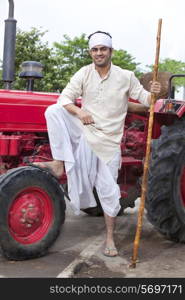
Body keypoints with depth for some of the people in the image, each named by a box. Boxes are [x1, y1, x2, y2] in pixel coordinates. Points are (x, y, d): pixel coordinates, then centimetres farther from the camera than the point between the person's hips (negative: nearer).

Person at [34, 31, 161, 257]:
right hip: (85, 131, 1)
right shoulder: (84, 74, -1)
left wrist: (153, 94, -23)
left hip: (108, 140, -1)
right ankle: (59, 164, -21)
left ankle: (110, 238, 16)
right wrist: (79, 111, -23)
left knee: (109, 191, 0)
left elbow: (144, 98, 1)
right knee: (53, 111, -23)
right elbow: (64, 98, -4)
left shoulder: (125, 77, -3)